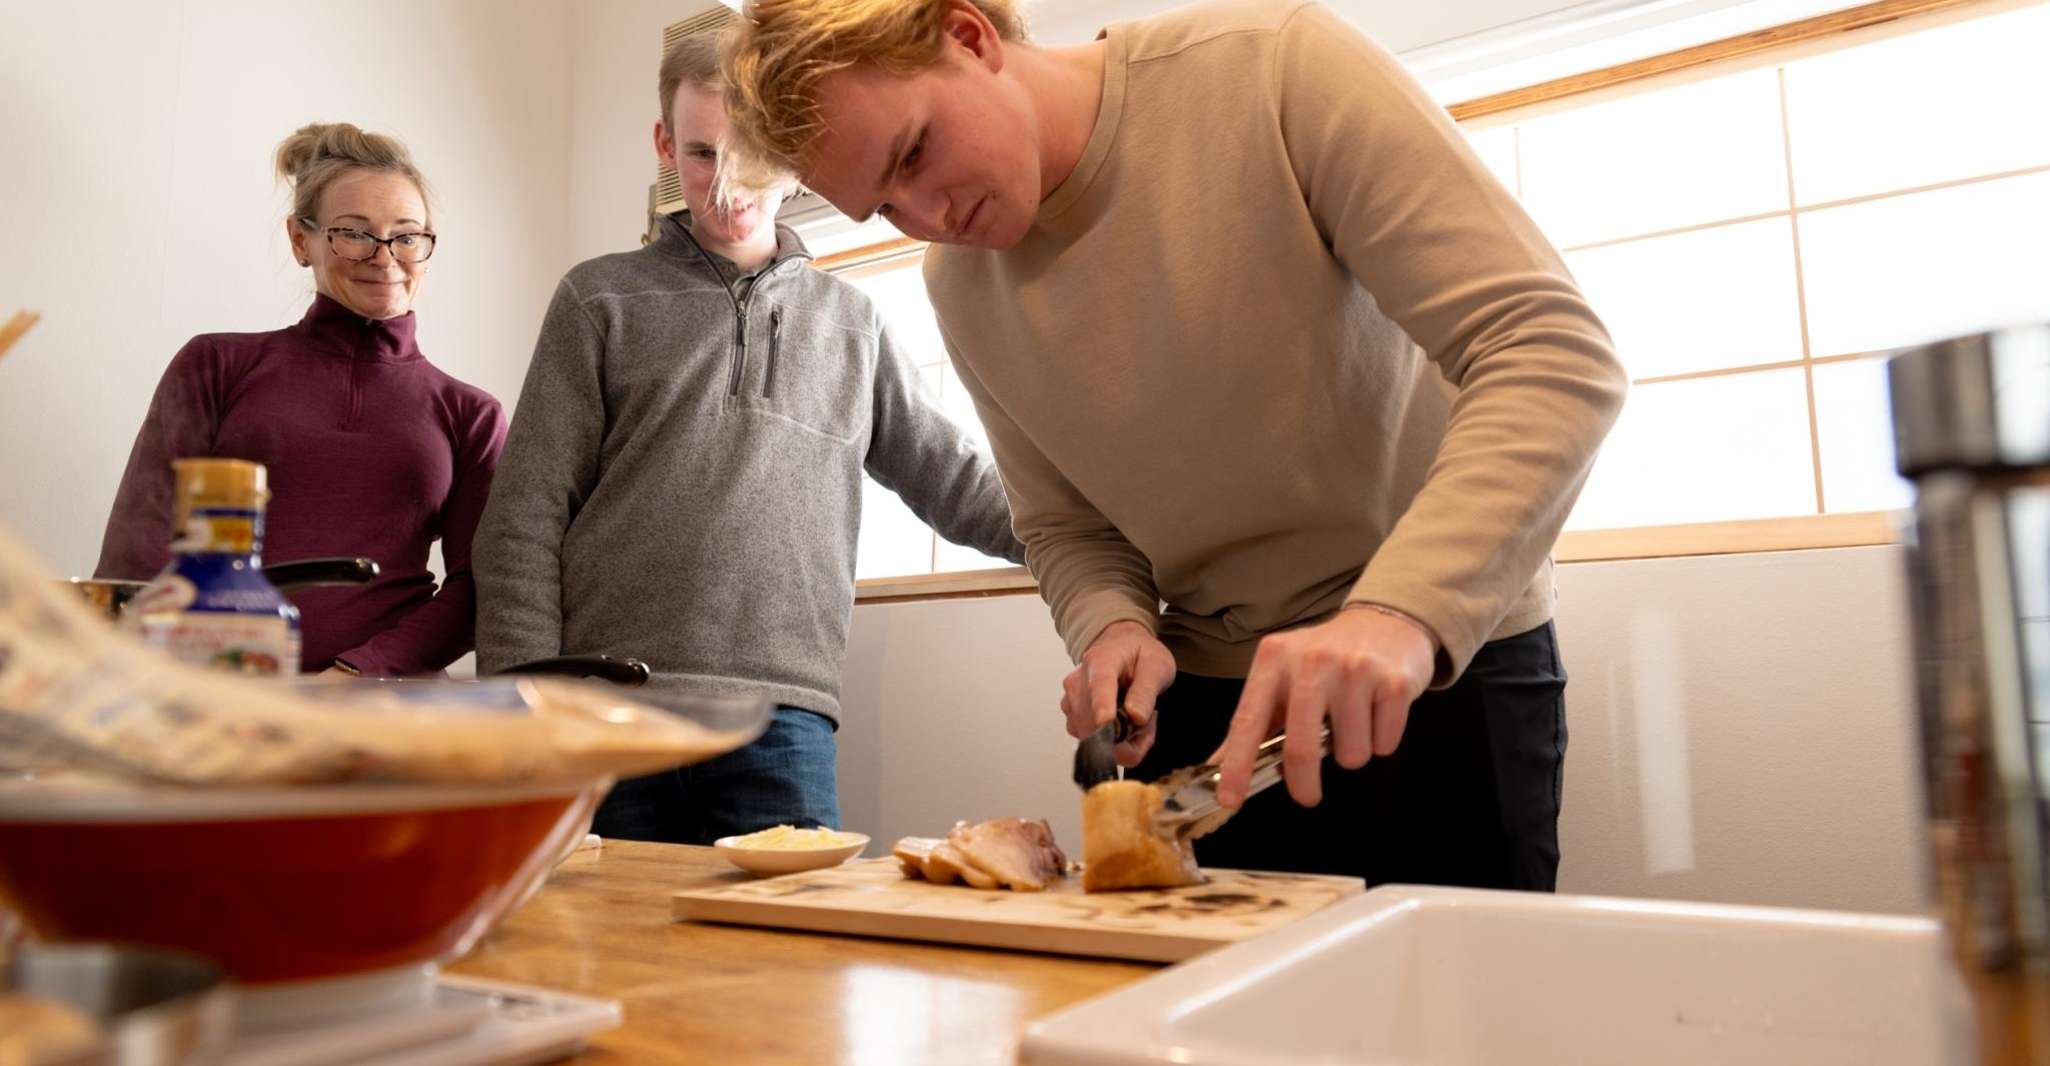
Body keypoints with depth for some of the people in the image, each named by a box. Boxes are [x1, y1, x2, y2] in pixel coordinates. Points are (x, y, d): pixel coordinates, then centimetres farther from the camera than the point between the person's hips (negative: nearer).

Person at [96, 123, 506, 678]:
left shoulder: (470, 415, 15)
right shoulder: (217, 366, 14)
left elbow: (475, 590, 6)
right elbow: (140, 550, 5)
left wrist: (356, 673, -11)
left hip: (382, 701, 0)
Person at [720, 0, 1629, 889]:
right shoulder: (958, 283, -1)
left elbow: (1554, 351, -23)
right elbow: (1066, 525, 7)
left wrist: (1402, 612, -36)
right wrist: (1114, 628, -15)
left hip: (1443, 664, -3)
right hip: (1205, 698, 4)